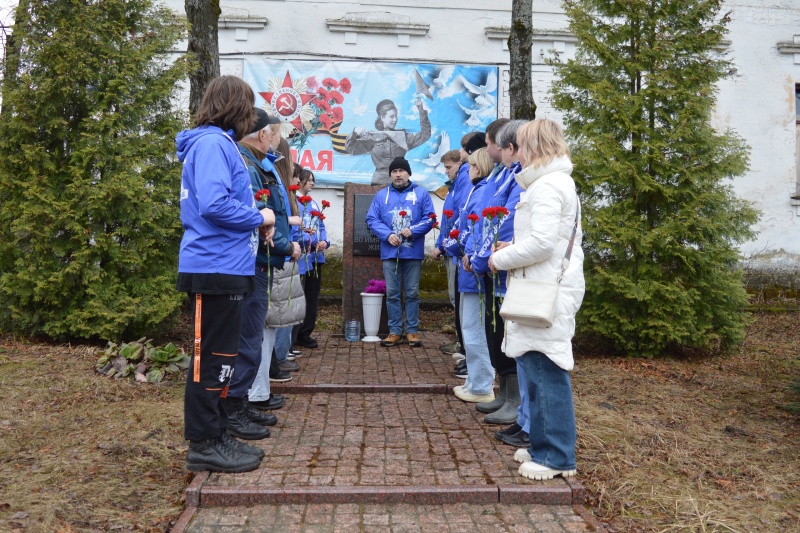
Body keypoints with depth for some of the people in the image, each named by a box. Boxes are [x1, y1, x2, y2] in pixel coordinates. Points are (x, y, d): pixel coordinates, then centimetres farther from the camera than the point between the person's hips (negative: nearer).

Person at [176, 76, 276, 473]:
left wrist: (255, 221, 8)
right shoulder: (212, 143, -12)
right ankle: (204, 445, 8)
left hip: (224, 267, 10)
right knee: (212, 358, -2)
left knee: (220, 357, 15)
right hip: (214, 268, -10)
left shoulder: (219, 143, 18)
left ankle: (215, 434, 26)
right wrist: (259, 218, -11)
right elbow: (214, 205, -24)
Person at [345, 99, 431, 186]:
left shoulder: (403, 136, 7)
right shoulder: (372, 137, 2)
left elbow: (425, 135, 1)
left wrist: (422, 112, -6)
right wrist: (354, 133, -17)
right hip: (380, 182, -1)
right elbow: (350, 148, 1)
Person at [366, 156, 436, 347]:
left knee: (412, 293, 5)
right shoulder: (381, 195, 9)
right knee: (392, 293, 5)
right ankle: (394, 331, 14)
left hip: (413, 252, -1)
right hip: (390, 252, 2)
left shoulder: (421, 194, 4)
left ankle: (412, 331, 14)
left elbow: (430, 218, -1)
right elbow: (372, 219, 3)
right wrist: (387, 234, -13)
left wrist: (413, 230, -17)